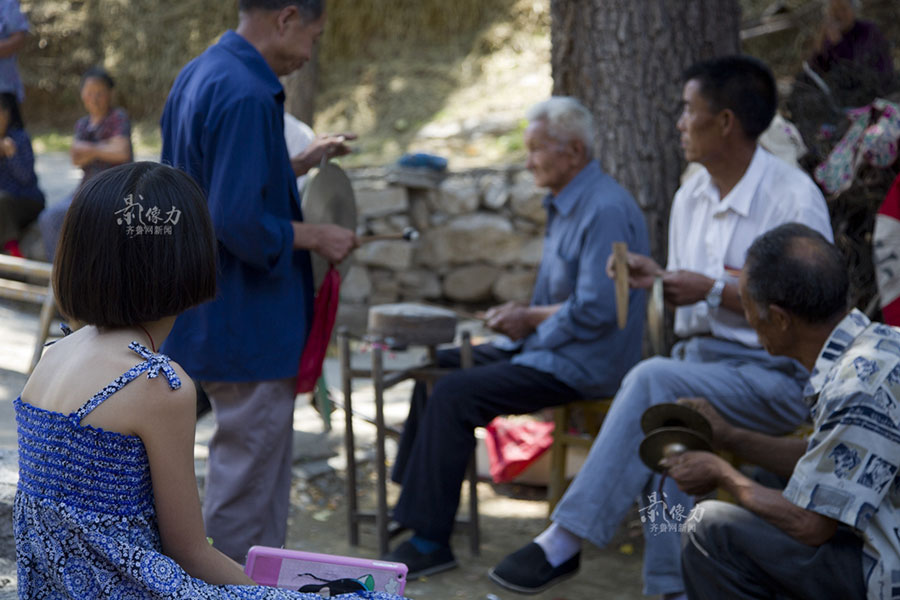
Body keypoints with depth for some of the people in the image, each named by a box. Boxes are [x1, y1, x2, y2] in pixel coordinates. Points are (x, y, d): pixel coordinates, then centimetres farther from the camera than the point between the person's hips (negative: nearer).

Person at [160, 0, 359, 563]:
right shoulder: (247, 96, -23)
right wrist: (316, 236, -14)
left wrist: (296, 165, 16)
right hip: (248, 324, -11)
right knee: (248, 476, 1)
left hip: (210, 318, 11)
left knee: (259, 463, 20)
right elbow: (240, 222, -27)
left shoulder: (198, 76, 10)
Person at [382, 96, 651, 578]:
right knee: (440, 364, 12)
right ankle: (413, 498, 19)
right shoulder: (566, 203, 14)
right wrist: (523, 311, 5)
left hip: (581, 364, -11)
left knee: (453, 394, -22)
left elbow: (595, 310, -26)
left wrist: (533, 318, -11)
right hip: (548, 346, 11)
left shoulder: (605, 210, -21)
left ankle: (430, 541, -17)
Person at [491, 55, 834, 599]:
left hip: (776, 376, -6)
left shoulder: (794, 197, -10)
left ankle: (567, 540, -29)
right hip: (700, 358, 6)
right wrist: (660, 280, 0)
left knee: (654, 379, -31)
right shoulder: (690, 197, 13)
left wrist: (714, 290, -15)